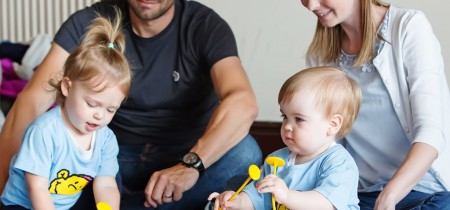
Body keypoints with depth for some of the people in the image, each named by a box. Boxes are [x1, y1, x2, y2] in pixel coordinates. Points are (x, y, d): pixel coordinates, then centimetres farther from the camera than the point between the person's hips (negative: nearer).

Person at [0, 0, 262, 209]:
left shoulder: (205, 26, -13)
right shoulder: (89, 23, -7)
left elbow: (243, 103, -31)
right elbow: (33, 100, -16)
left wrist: (191, 165, -46)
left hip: (187, 156, -1)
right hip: (116, 160, 1)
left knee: (245, 152, -33)